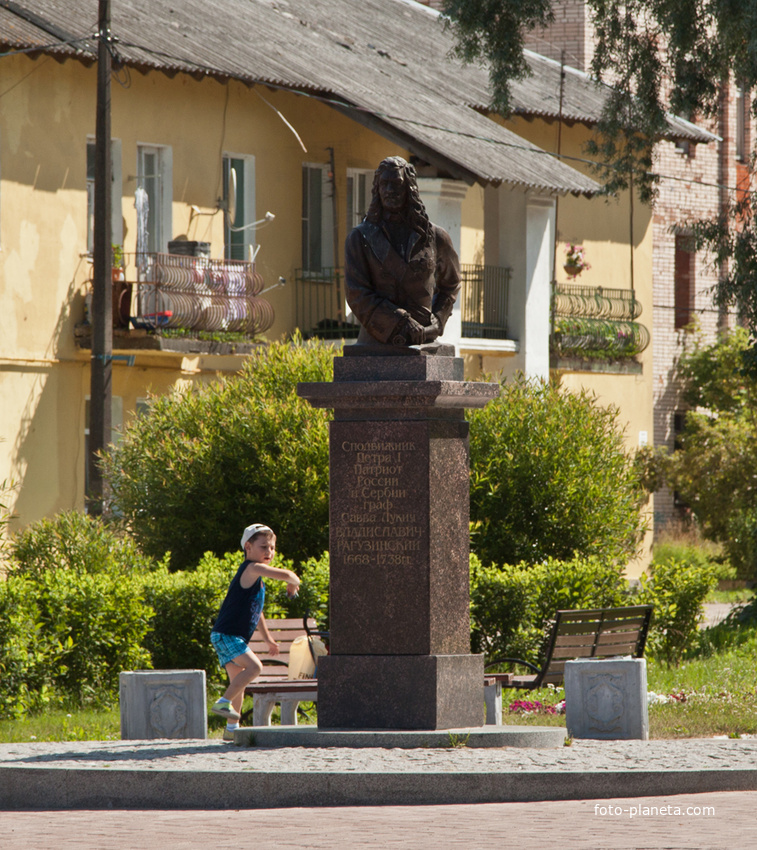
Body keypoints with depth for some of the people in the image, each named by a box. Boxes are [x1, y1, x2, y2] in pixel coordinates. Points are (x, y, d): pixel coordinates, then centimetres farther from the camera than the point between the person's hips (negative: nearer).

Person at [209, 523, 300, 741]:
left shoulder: (256, 575, 19)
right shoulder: (251, 568, -13)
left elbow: (256, 610, 30)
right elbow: (285, 574, -24)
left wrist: (268, 638, 33)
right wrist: (294, 583, -1)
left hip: (234, 638, 10)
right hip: (226, 635, -10)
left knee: (239, 679, 11)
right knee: (253, 666, -23)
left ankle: (232, 728, 15)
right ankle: (224, 702, -20)